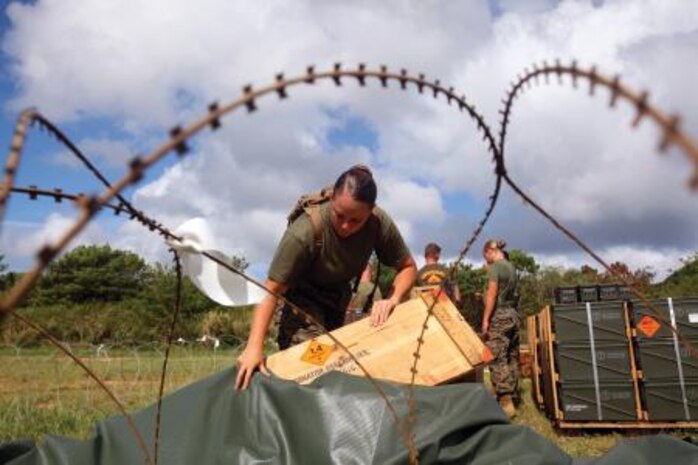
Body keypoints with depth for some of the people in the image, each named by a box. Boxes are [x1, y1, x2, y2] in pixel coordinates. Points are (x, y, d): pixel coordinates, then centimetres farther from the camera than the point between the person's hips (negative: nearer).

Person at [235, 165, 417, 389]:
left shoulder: (380, 224, -26)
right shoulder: (304, 232, -37)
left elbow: (408, 267, -11)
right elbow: (272, 290, -32)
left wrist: (392, 300, -30)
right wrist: (255, 346, -39)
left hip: (340, 296, 4)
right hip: (304, 297, -4)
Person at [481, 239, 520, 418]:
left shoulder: (494, 267, -9)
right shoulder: (511, 267, 15)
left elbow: (492, 295, -14)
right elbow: (513, 294, 15)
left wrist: (485, 319, -12)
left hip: (499, 316, -9)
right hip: (513, 315, 9)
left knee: (498, 360, -8)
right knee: (512, 358, 10)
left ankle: (506, 403, -11)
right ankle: (512, 398, 15)